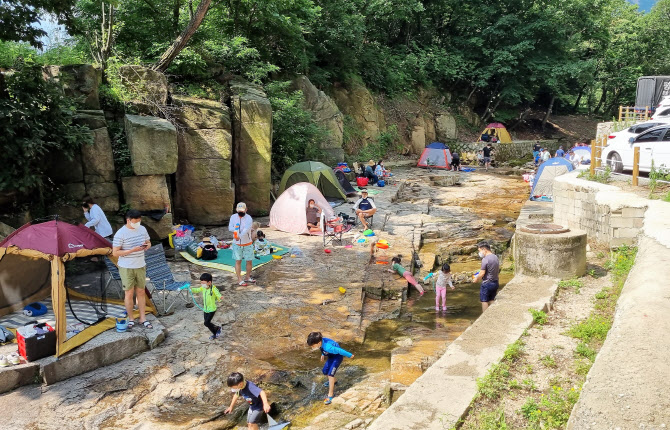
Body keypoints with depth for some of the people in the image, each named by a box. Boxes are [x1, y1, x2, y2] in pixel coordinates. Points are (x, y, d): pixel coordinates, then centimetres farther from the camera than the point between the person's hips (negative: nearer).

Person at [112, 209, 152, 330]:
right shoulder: (120, 234, -17)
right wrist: (132, 250, -26)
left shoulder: (142, 229, 0)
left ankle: (143, 318, 20)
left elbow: (148, 242, 14)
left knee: (141, 292, 11)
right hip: (126, 268, -5)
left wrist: (147, 246, -11)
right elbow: (115, 252, -16)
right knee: (129, 293, 5)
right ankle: (131, 318, 21)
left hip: (140, 266, 5)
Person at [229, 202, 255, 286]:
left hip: (247, 243, -1)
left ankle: (247, 277, 27)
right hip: (237, 244, 1)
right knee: (238, 261, 5)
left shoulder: (248, 218, -15)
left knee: (249, 261, 6)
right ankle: (239, 280, 12)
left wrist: (240, 236, -46)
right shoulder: (233, 217, -2)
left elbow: (247, 229, -29)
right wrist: (238, 229, -26)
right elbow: (230, 228, -6)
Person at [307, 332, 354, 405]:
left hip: (337, 357, -8)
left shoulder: (328, 347, -43)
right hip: (331, 356, 8)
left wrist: (349, 355, -19)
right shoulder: (321, 340, -22)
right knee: (324, 371, 17)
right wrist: (323, 354, 8)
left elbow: (339, 350, -31)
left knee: (330, 374, -15)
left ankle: (331, 394, -6)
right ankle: (334, 381, 47)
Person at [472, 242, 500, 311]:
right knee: (491, 300, 16)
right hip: (495, 283, 8)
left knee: (484, 301, 3)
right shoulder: (496, 257, 6)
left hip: (487, 283, -8)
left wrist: (476, 279, -2)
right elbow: (498, 270, 16)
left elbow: (482, 273, -19)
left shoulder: (485, 259, -20)